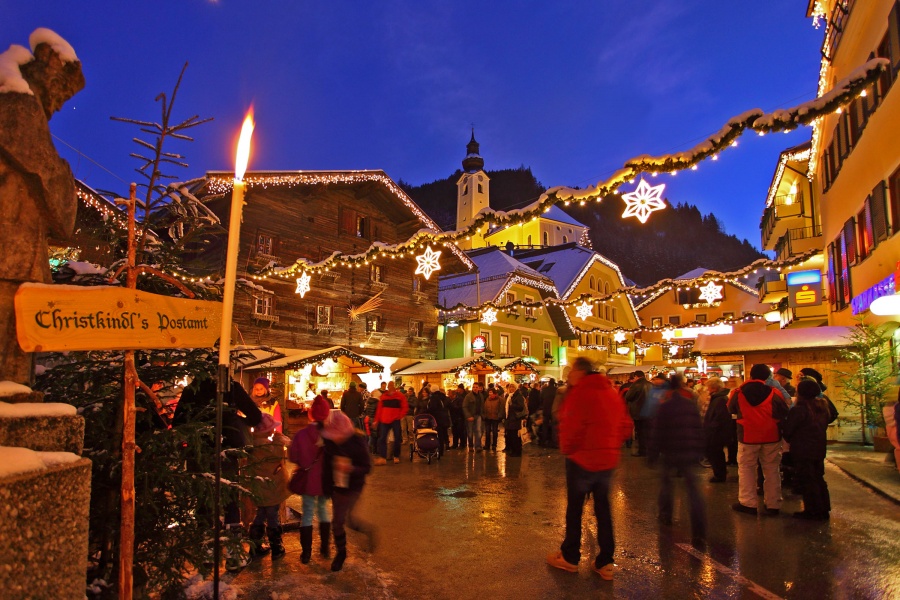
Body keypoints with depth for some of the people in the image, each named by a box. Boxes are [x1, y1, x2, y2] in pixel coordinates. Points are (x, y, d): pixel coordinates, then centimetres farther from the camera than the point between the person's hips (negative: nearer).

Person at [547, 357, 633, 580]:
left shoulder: (580, 392, -17)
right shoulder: (611, 392, 5)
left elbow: (571, 426, -23)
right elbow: (626, 426, 7)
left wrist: (566, 448, -6)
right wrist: (611, 445, 12)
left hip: (582, 459, -6)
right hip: (608, 460, 6)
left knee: (574, 507, 9)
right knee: (603, 507, 15)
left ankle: (570, 557, 22)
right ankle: (606, 562, 19)